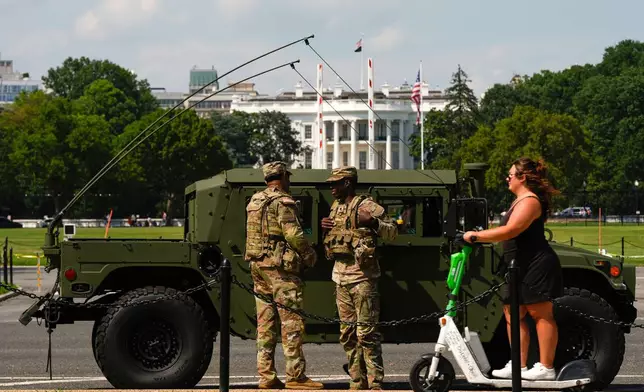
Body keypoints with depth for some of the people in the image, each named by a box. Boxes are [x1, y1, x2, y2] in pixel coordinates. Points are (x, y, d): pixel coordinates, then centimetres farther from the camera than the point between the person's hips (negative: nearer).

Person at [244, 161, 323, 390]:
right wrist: (310, 256, -4)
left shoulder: (254, 201, 15)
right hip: (280, 267, -9)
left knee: (265, 324, 8)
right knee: (292, 322, -6)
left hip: (258, 267, 9)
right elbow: (293, 234, -17)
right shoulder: (282, 202, -11)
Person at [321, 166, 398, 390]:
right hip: (340, 276, 8)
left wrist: (374, 222, -24)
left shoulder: (366, 206, -7)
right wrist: (324, 227, 9)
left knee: (366, 332, -10)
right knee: (347, 333, 9)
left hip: (362, 276, -8)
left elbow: (393, 232, -7)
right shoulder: (335, 208, 16)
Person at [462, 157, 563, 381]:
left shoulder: (530, 201, -16)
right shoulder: (520, 200, 18)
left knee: (540, 314, -7)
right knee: (513, 314, 9)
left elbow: (510, 230, -27)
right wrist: (479, 236, 12)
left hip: (536, 267, -11)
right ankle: (519, 366, 12)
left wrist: (476, 236, -24)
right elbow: (510, 233, 20)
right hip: (522, 268, 11)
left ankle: (546, 367, -4)